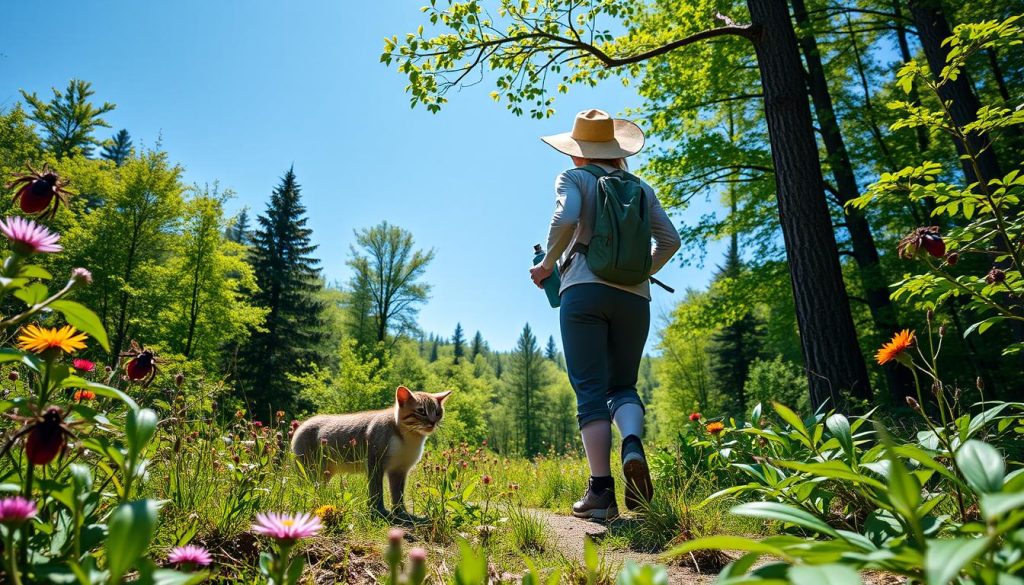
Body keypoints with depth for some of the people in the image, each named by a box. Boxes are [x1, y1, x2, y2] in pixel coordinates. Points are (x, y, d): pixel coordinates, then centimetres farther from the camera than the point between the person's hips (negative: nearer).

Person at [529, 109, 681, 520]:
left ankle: (601, 490, -7)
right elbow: (670, 239, 12)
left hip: (584, 289, -3)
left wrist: (546, 264, 0)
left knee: (590, 390, -2)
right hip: (634, 296, 4)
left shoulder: (573, 178, 8)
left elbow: (566, 218, -12)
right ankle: (633, 444, -18)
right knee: (622, 385, 12)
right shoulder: (640, 187, 19)